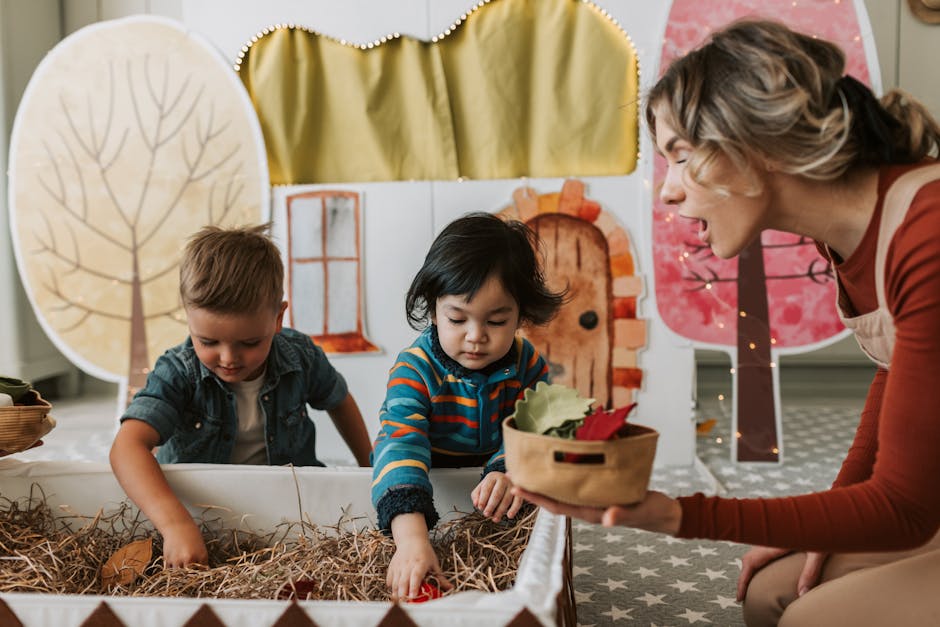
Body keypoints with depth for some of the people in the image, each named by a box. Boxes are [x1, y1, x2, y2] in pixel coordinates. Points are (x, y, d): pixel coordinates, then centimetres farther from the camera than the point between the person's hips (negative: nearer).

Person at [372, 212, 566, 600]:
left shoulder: (526, 363, -9)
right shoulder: (414, 371, -23)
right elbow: (399, 443, -36)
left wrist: (508, 471, -38)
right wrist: (412, 537, -51)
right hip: (424, 492, -2)